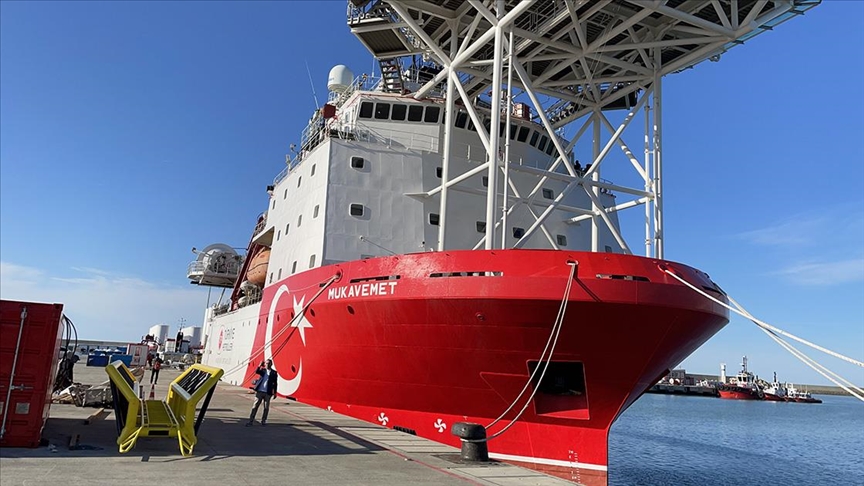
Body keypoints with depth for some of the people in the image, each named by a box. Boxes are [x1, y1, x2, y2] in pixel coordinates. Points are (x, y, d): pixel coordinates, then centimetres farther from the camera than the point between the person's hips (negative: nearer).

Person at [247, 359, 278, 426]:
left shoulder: (274, 373, 4)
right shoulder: (262, 370, 9)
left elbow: (275, 383, 5)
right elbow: (256, 371, -12)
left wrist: (275, 393, 3)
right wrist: (260, 366, -26)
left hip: (268, 393, -1)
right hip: (259, 391, 1)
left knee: (266, 408, 5)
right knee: (255, 406, 1)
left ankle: (263, 421, 18)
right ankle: (251, 421, 4)